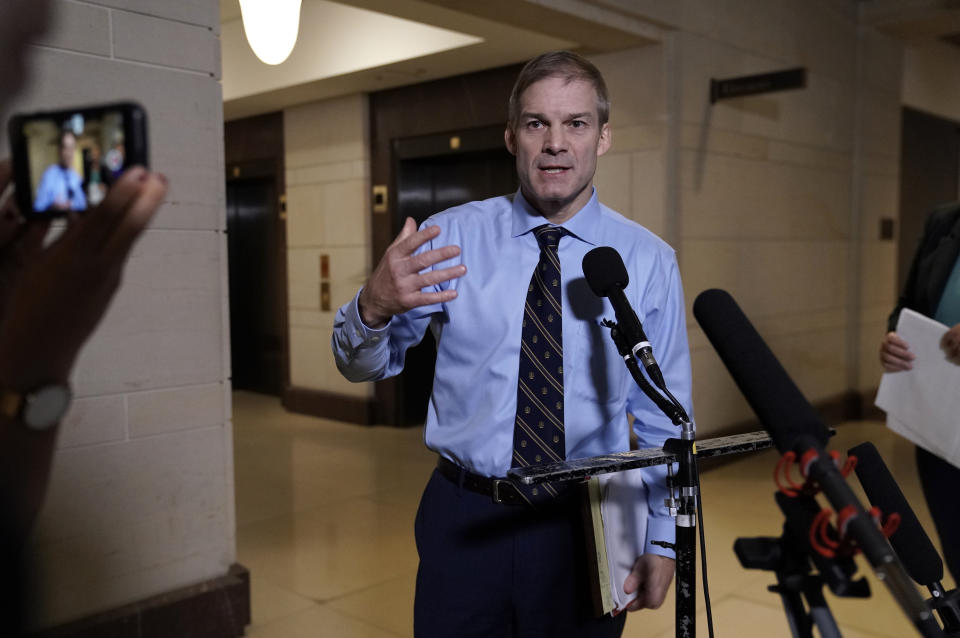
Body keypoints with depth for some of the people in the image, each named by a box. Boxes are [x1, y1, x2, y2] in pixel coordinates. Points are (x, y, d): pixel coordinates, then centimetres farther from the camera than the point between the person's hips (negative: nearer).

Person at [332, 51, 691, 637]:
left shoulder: (649, 260, -4)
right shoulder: (450, 237, -5)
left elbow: (664, 420, 0)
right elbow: (363, 367, -2)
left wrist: (662, 540, 0)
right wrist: (373, 306, -24)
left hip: (588, 527, 0)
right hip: (464, 521, 0)